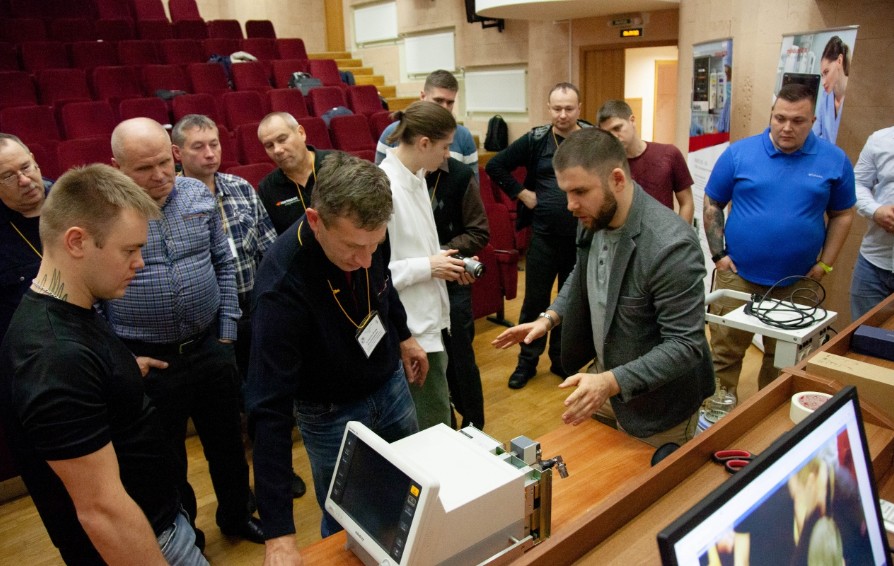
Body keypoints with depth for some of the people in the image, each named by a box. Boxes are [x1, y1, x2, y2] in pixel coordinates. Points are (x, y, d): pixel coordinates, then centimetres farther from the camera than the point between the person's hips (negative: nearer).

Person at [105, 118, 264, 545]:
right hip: (147, 362, -3)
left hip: (211, 347, 3)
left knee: (227, 443, 20)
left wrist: (226, 332, 4)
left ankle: (236, 515, 45)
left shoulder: (198, 195, -1)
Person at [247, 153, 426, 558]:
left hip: (391, 384, 5)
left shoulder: (364, 231, -20)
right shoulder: (282, 285, -36)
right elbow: (270, 410, -35)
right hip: (331, 415, -5)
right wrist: (279, 535, -35)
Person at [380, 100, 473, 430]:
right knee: (435, 427, 3)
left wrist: (440, 261, 3)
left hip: (429, 318, 9)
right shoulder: (383, 189, -22)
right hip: (411, 330, -9)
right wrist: (428, 267, -17)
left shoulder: (416, 177, 7)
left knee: (434, 421, 22)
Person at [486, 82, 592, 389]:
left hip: (583, 236, 1)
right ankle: (527, 361, 23)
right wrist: (522, 194, -5)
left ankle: (562, 358, 31)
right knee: (535, 299, 8)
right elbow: (495, 166, 1)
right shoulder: (535, 139, -3)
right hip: (543, 234, -1)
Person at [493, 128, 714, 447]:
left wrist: (611, 382, -36)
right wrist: (550, 317, -1)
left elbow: (685, 344, -27)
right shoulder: (593, 218, -6)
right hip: (601, 376, 7)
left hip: (655, 406, -7)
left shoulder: (671, 246, -30)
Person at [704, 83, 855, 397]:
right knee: (725, 352, 6)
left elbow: (842, 214, 9)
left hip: (798, 282, 2)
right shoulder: (739, 152, -3)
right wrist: (718, 254, -4)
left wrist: (825, 263, 1)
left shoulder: (834, 160, 0)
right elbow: (712, 204, 2)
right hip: (738, 276, -1)